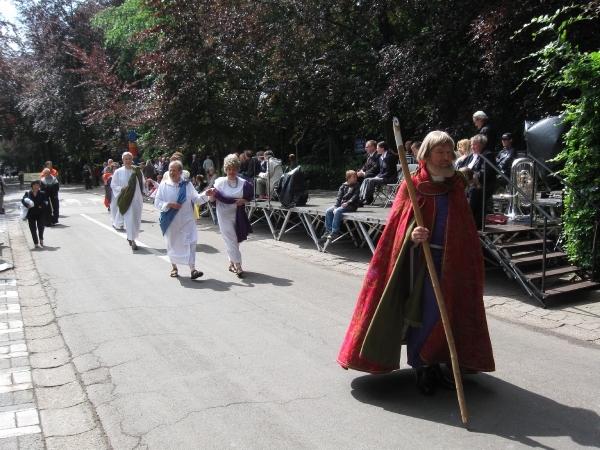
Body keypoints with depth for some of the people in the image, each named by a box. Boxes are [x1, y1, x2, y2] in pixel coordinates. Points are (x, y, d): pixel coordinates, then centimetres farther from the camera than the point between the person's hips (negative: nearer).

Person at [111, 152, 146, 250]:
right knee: (129, 219, -6)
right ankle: (132, 241, -2)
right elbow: (113, 185, 1)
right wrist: (121, 189, -14)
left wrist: (145, 183, -14)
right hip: (126, 199, -3)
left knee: (136, 219, 10)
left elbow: (142, 184, 8)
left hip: (137, 198, 3)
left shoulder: (137, 171, 3)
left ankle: (130, 237, 32)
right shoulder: (118, 172, -2)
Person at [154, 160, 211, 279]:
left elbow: (196, 199, 2)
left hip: (186, 220, 0)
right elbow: (157, 202, -3)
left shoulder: (187, 184, 1)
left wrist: (206, 195, -14)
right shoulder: (163, 185, -2)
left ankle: (192, 269, -11)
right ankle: (174, 267, 32)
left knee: (190, 242, -10)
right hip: (171, 221, 0)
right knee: (172, 244, 12)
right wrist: (169, 204, -18)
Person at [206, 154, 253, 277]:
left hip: (238, 216, 3)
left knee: (235, 240, 12)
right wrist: (211, 194, -24)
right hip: (224, 216, -3)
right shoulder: (220, 182, -5)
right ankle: (238, 266, -6)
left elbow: (249, 199, 9)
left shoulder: (243, 183, 0)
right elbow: (213, 200, -3)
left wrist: (243, 201, -12)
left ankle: (231, 263, 28)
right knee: (231, 241, -6)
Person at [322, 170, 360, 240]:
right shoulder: (343, 186, 10)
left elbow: (355, 196, -11)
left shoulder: (357, 186, 1)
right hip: (341, 204, 6)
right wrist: (336, 206, -10)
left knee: (338, 211, -30)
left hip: (351, 205, -5)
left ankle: (335, 232, -26)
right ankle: (328, 230, -6)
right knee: (328, 211, -12)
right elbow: (339, 197, 4)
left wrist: (348, 202, -25)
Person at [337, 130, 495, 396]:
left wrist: (470, 262, 6)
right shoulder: (412, 185, -5)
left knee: (447, 313, 9)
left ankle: (434, 366, 23)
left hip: (452, 261, 5)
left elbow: (467, 228, 13)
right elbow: (397, 225, -8)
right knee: (422, 312, -3)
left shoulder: (457, 185, 8)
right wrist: (412, 234, -29)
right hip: (422, 259, -5)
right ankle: (420, 370, 12)